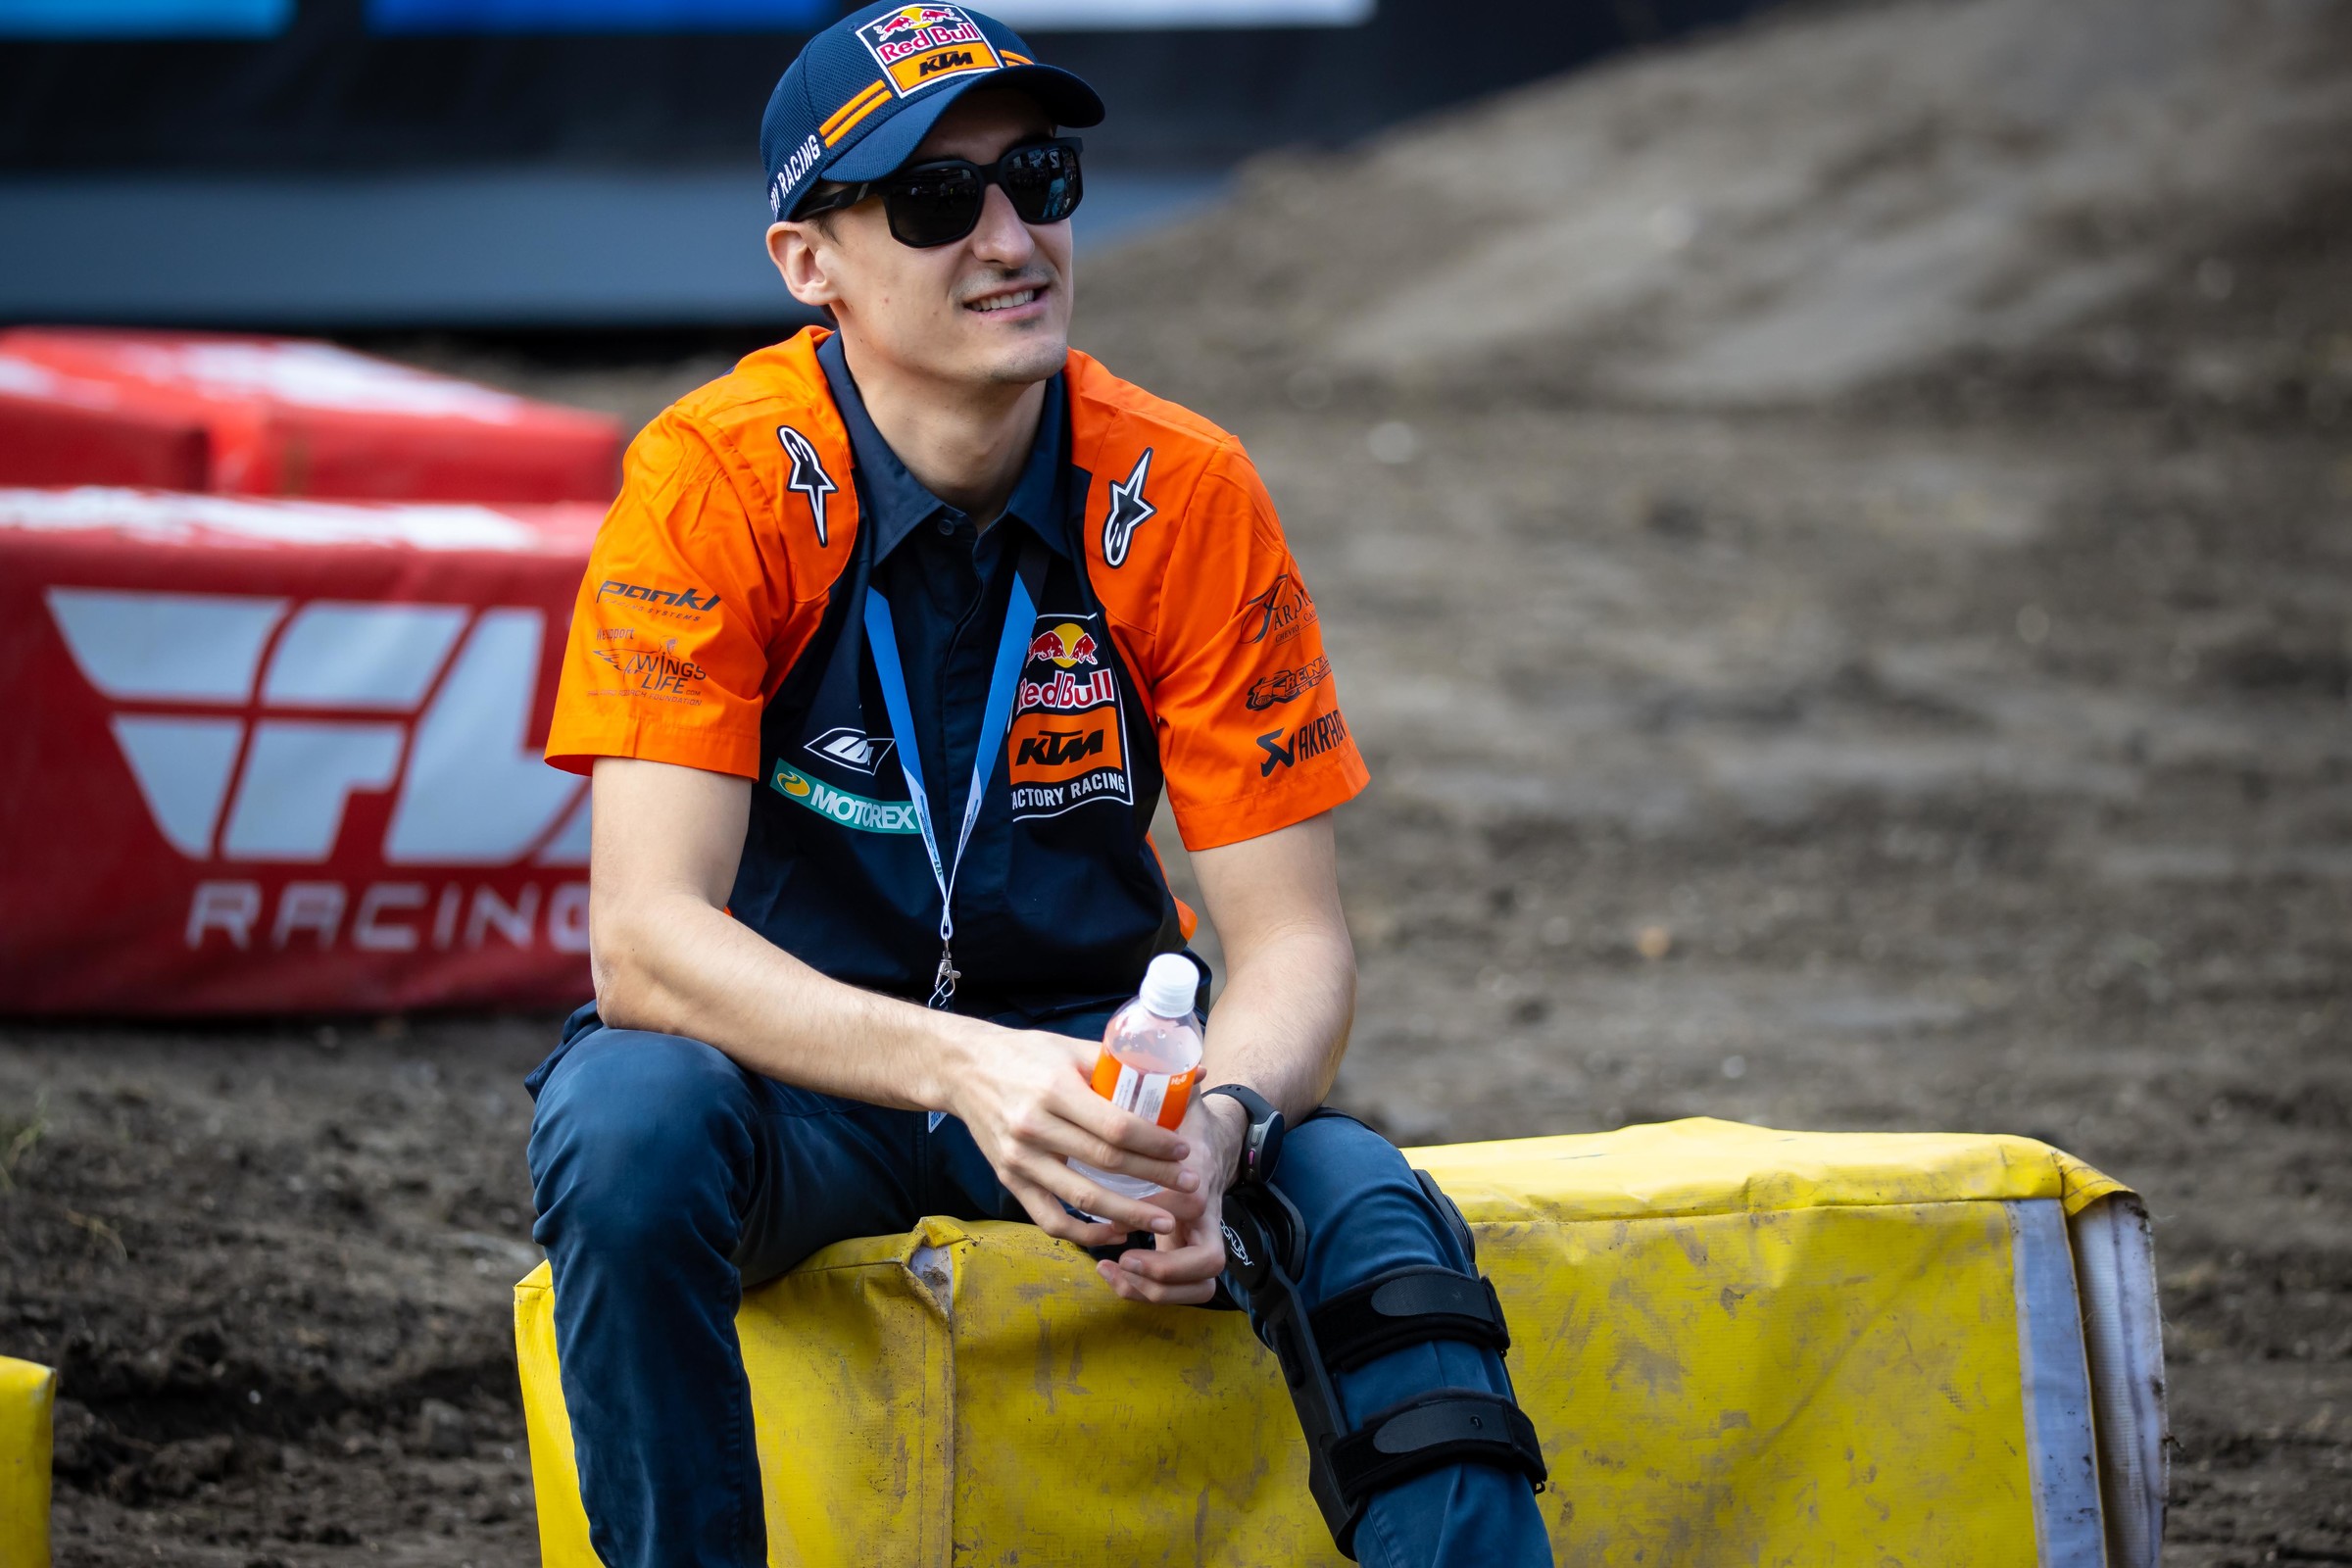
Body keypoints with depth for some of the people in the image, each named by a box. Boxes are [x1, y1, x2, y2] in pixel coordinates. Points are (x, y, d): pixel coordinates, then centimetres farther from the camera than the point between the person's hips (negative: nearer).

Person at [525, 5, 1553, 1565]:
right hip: (796, 1048, -2)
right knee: (626, 1124, -34)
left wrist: (1216, 1122, -32)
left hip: (1088, 1047, 2)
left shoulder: (1184, 495, -10)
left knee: (1368, 1210, -26)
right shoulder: (723, 482, -18)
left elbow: (1294, 938, -9)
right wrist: (967, 1071, -41)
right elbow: (647, 938, -25)